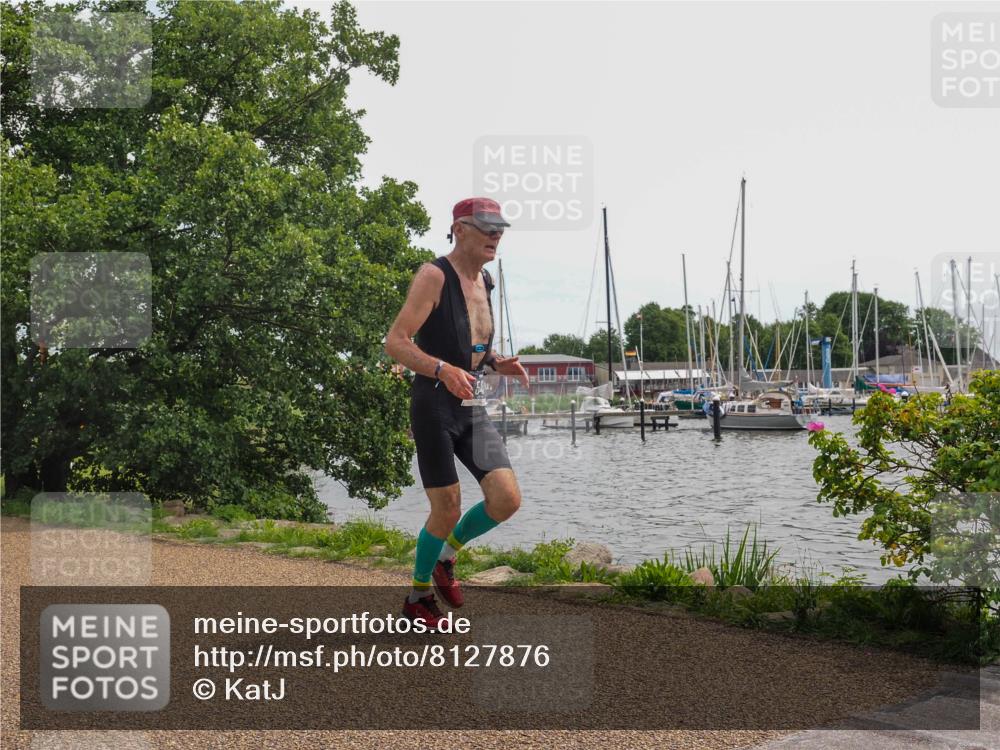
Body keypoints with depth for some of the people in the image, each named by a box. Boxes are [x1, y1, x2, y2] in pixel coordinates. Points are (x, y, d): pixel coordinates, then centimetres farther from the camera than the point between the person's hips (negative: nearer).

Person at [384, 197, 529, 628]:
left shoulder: (484, 281, 13)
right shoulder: (434, 275, -11)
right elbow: (395, 342, -18)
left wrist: (497, 363, 6)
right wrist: (444, 371, -33)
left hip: (473, 408, 7)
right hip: (433, 405, -7)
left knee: (507, 499, -6)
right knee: (447, 509, -4)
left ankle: (445, 559, 20)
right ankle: (418, 598, 20)